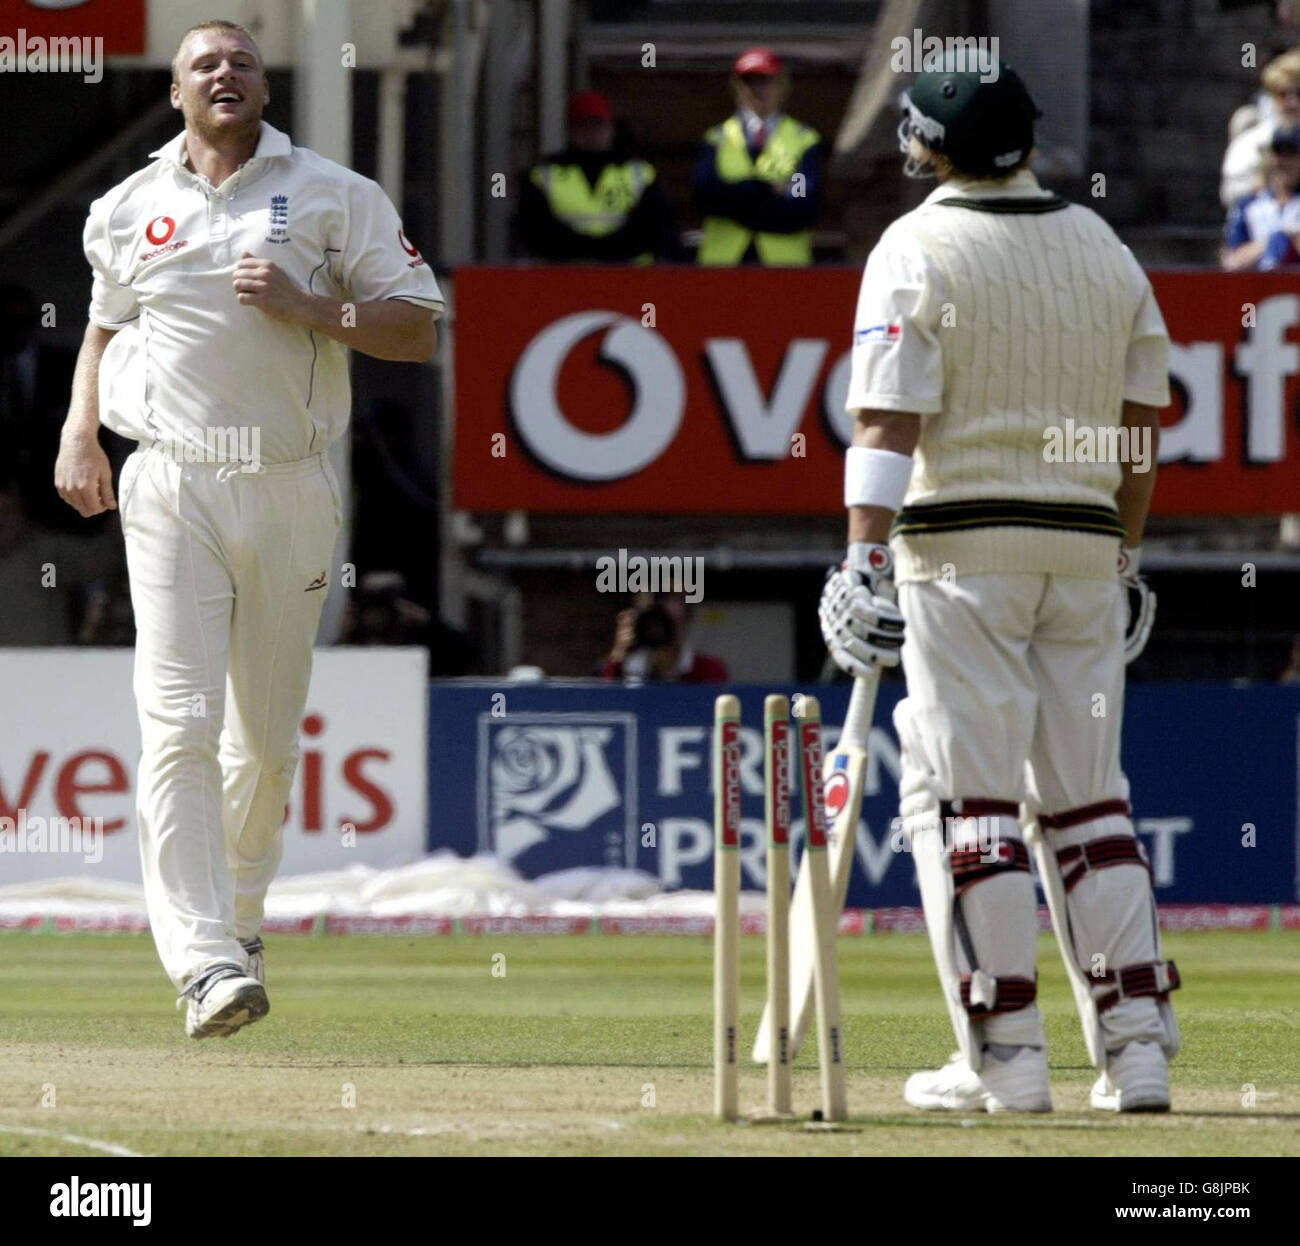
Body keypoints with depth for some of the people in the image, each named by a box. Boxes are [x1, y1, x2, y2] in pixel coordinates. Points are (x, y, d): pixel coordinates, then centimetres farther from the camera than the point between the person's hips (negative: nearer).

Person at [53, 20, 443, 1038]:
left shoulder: (336, 197, 4)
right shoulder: (130, 209, 10)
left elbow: (418, 331, 0)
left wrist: (306, 309, -14)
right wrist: (80, 432, 12)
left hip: (291, 493, 0)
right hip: (170, 493, 0)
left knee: (269, 733, 8)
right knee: (180, 725, -14)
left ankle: (239, 917, 32)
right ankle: (204, 964, -21)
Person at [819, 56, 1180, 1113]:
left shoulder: (918, 250, -7)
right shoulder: (1106, 249, 10)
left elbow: (889, 422, -15)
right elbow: (1141, 421, 12)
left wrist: (866, 564, -17)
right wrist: (1125, 557, 19)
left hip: (960, 543, -5)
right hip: (1085, 542, 5)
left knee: (962, 793, -2)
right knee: (1087, 796, 11)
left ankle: (1005, 1053, -6)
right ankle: (1136, 1044, 6)